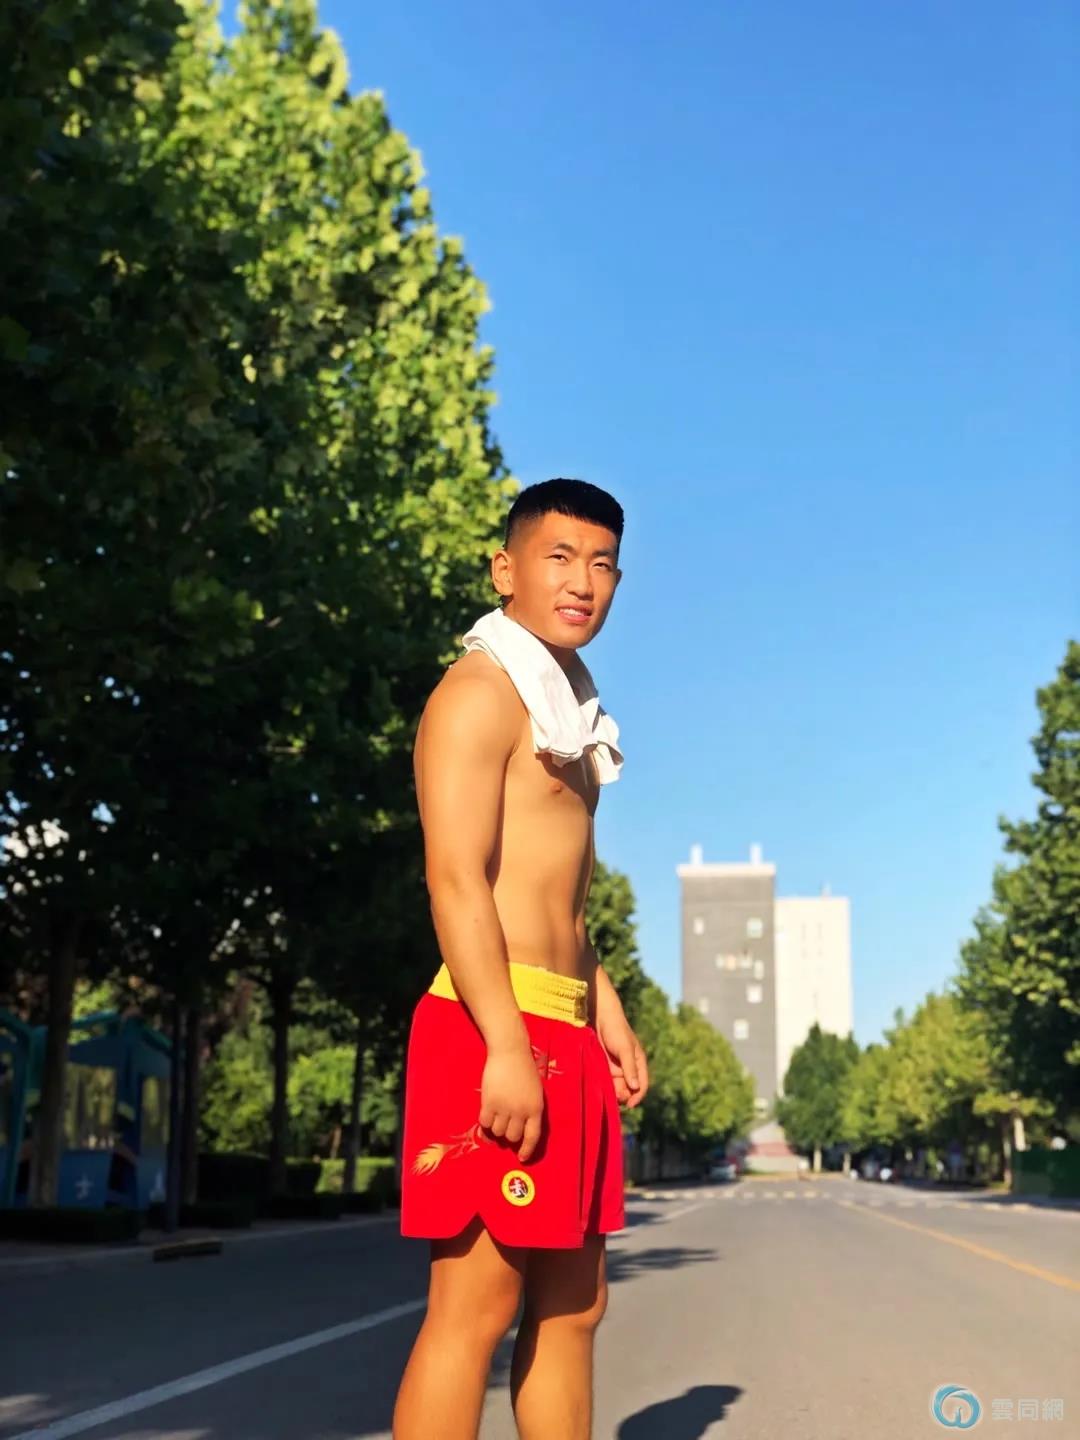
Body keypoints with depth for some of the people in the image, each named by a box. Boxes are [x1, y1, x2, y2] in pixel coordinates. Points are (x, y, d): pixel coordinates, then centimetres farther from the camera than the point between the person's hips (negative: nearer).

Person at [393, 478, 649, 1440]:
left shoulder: (567, 713, 22)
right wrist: (507, 1047, -23)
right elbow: (457, 880, -17)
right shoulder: (480, 693, -7)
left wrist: (607, 1016, 20)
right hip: (496, 1029, -9)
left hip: (561, 1035, 10)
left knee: (573, 1304, 12)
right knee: (477, 1305, -7)